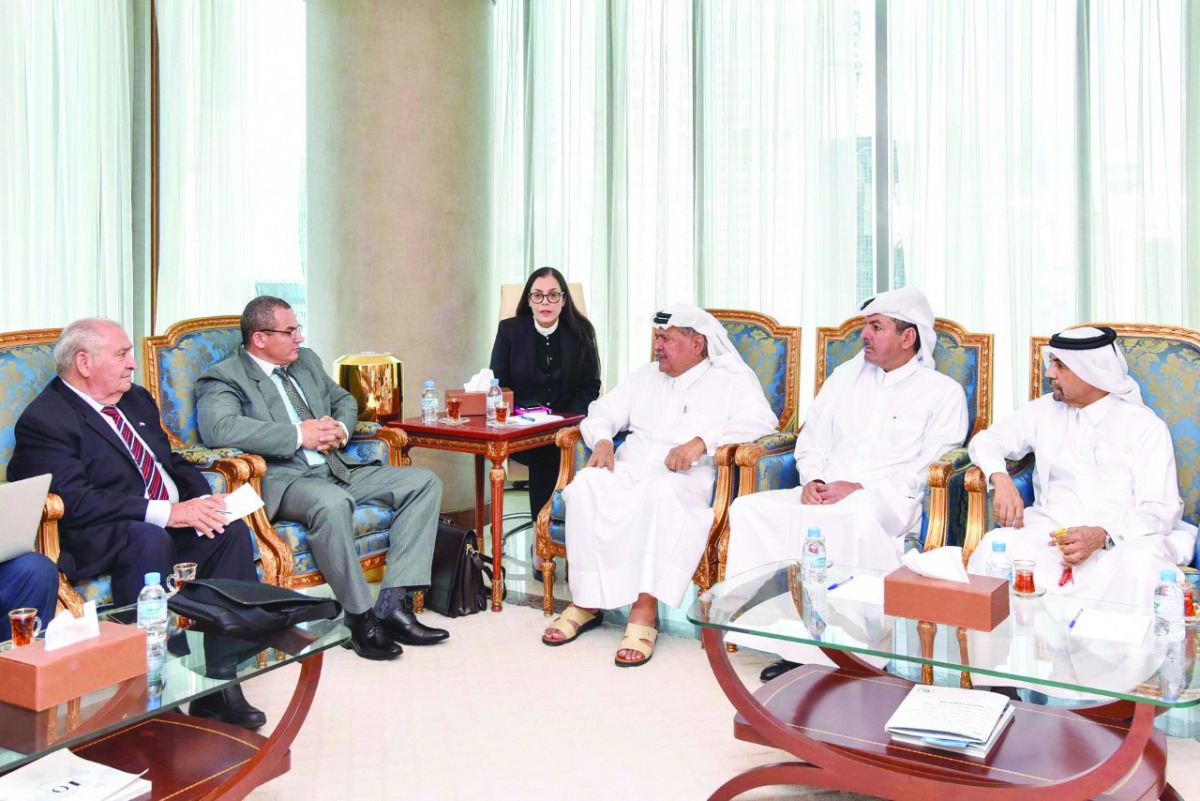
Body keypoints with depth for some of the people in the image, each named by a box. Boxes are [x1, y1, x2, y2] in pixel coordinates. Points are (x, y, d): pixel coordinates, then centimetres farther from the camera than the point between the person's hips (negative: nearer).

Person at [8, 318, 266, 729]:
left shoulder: (136, 400, 18)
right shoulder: (44, 420, -9)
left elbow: (174, 463, 19)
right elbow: (76, 500, -20)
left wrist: (203, 504, -3)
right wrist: (167, 511, -26)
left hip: (174, 524, 8)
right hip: (96, 542, -7)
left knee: (231, 530, -19)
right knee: (149, 539, -37)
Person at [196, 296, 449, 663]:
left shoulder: (306, 360, 19)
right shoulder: (224, 378, -4)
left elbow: (344, 400, 30)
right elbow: (219, 428, -23)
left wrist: (340, 428, 4)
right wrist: (299, 434, -21)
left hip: (337, 467, 8)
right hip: (282, 478, -8)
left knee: (424, 482, -8)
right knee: (332, 502, -41)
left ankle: (394, 604, -17)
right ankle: (361, 618, -23)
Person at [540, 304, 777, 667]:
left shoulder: (732, 378, 9)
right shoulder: (646, 376, 27)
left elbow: (762, 420, -8)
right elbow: (604, 410, 26)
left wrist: (702, 442, -20)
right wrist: (602, 439, 1)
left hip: (684, 480, -4)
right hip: (627, 472, 4)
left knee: (664, 493, -40)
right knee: (585, 485, -29)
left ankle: (645, 611, -38)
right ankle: (585, 602, -22)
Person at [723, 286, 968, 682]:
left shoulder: (944, 392, 5)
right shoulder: (847, 374, 21)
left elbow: (931, 469, -6)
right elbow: (812, 438, 21)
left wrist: (861, 488, -15)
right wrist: (813, 480, -1)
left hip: (889, 501, -5)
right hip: (825, 495, 5)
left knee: (859, 520, -41)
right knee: (750, 508, -20)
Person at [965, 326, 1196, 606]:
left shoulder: (1145, 426, 4)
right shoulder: (1046, 410, 15)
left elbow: (1161, 509, -3)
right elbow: (986, 439, 19)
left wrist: (1102, 536, -23)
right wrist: (1000, 479, -5)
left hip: (1122, 539, -2)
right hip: (1051, 529, 2)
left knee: (1140, 565, -39)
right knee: (996, 546, -32)